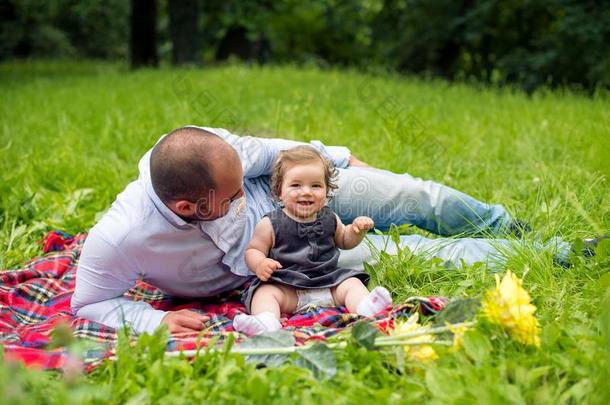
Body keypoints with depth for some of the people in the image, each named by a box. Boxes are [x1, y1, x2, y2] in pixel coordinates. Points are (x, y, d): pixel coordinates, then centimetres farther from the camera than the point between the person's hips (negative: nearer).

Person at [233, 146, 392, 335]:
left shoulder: (329, 219, 13)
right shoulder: (270, 224, 1)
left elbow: (344, 241, 30)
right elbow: (253, 250, 3)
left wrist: (357, 230, 8)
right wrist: (259, 264, -21)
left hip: (329, 283, 4)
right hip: (286, 287, -4)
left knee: (352, 283, -16)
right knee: (266, 292, -29)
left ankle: (366, 307, -44)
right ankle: (266, 322, -57)